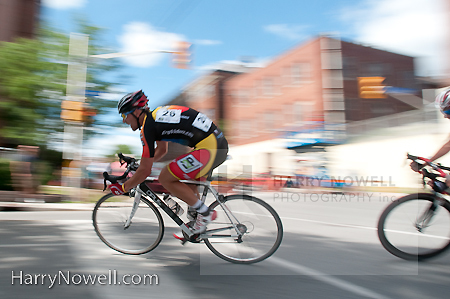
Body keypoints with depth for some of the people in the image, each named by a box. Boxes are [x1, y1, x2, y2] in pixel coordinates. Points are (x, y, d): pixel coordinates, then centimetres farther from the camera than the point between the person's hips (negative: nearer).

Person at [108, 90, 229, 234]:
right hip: (220, 142, 10)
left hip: (210, 149, -10)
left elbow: (145, 171, -6)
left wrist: (122, 188, 9)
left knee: (165, 178, -2)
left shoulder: (148, 126, -9)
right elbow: (162, 150, 34)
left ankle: (205, 213, 4)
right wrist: (141, 163, 37)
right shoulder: (156, 115, 19)